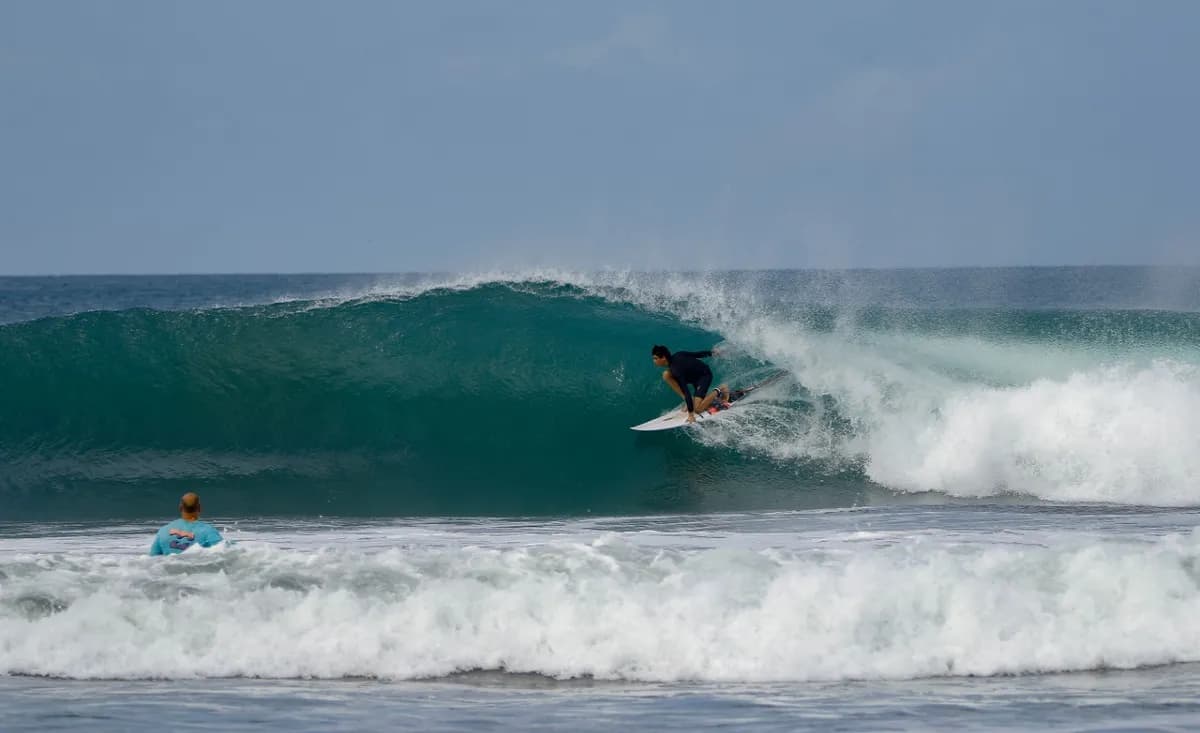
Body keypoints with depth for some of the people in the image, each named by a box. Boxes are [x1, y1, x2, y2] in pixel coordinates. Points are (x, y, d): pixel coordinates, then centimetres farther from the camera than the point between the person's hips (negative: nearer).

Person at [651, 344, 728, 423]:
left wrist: (691, 414, -32)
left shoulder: (676, 370, -34)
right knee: (666, 375, -7)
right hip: (694, 375, 9)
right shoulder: (676, 355, -11)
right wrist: (710, 353, 20)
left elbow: (686, 392, -34)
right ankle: (689, 400, 1)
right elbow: (697, 354, 1)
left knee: (697, 409, -18)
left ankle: (718, 391, 2)